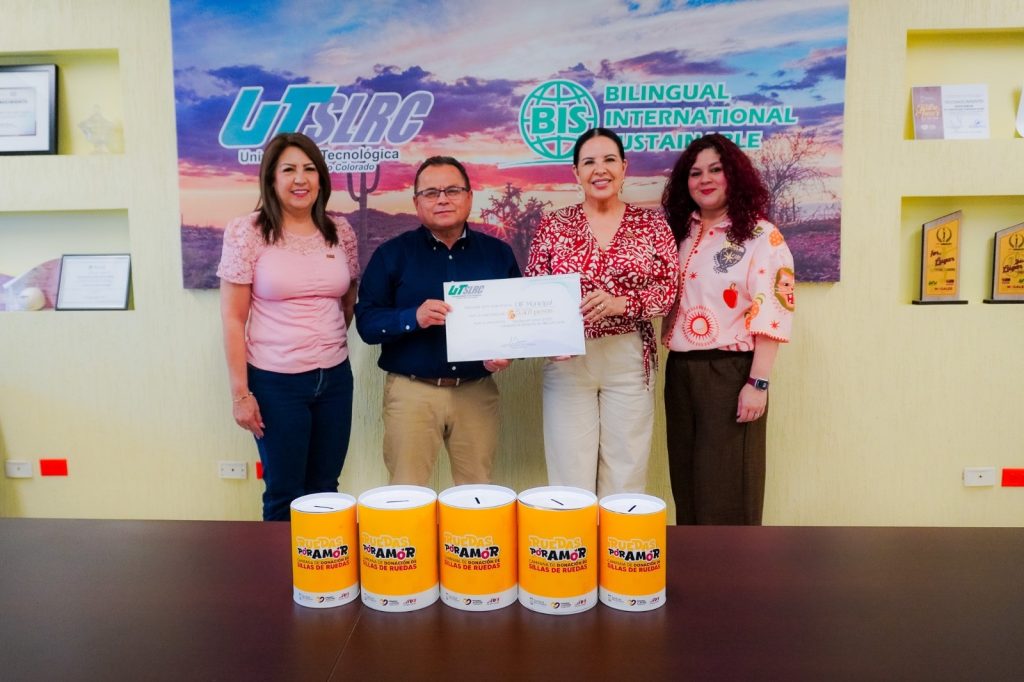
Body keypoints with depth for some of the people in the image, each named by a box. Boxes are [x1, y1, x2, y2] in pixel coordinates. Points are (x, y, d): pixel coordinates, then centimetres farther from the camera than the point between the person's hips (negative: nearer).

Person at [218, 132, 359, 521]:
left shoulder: (341, 232, 4)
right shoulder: (247, 232, -7)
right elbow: (233, 318, -7)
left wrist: (328, 340, 12)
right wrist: (240, 392, -9)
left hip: (335, 377, 4)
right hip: (276, 381, -3)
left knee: (325, 490, 14)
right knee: (285, 495, 9)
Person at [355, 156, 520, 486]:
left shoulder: (498, 253, 8)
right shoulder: (392, 254, 2)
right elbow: (366, 321, -3)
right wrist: (413, 318, -21)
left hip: (477, 392, 2)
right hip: (411, 391, -2)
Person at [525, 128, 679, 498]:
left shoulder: (651, 223, 5)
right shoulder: (553, 225, 5)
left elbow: (669, 288, 0)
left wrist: (622, 303, -17)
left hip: (629, 359, 0)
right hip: (568, 359, 0)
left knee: (625, 477, 6)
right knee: (570, 476, 3)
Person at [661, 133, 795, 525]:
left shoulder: (761, 237, -6)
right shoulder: (681, 233, 12)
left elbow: (772, 313, -12)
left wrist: (758, 383, -17)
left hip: (730, 372, -6)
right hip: (680, 371, 6)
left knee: (726, 490, 1)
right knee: (686, 482, 13)